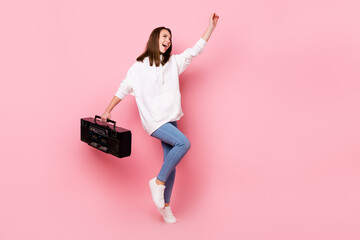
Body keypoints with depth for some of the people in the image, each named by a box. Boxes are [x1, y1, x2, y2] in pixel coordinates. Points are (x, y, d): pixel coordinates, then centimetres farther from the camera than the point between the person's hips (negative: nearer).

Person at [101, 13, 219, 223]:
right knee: (183, 143, -26)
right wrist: (108, 111, 9)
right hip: (154, 120, -5)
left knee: (171, 163, 4)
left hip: (171, 118, 5)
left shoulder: (173, 62, 11)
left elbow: (195, 50, 10)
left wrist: (211, 27, 5)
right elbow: (123, 90, 7)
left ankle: (166, 206, 17)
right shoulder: (138, 67, 1)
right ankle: (159, 182, -11)